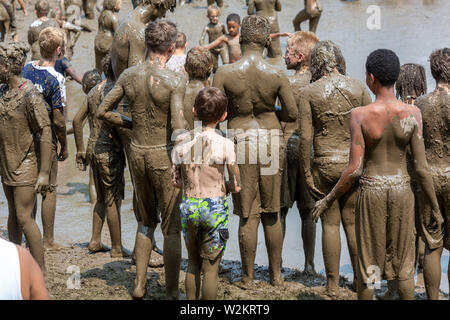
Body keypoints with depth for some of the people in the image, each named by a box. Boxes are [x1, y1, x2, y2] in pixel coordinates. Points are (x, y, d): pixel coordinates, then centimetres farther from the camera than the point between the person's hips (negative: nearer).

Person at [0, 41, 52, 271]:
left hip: (25, 165, -8)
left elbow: (45, 133, -19)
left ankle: (40, 269, 5)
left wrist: (44, 172, -19)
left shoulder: (29, 95, -20)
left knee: (24, 218, -6)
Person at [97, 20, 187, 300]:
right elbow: (178, 127, -23)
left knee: (146, 221, 23)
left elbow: (103, 111, 6)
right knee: (172, 227, 7)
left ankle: (140, 285, 24)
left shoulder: (129, 75, 0)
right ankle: (172, 293, 12)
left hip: (137, 153, 5)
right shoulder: (175, 80, -16)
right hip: (163, 154, -5)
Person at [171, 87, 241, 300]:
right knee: (210, 268, 7)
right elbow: (236, 186, -5)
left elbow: (176, 181, 5)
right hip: (215, 208, -3)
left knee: (193, 263, 20)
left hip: (188, 207, 3)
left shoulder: (182, 143, -3)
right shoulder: (225, 145, -11)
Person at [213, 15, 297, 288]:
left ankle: (248, 277, 15)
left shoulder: (225, 73, -9)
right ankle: (276, 274, 23)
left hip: (241, 141, -1)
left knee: (248, 214, 8)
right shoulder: (277, 75, -7)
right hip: (271, 141, 1)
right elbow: (292, 113, -4)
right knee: (272, 213, 14)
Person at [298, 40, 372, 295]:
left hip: (325, 164, -2)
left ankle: (333, 285, 13)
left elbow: (305, 137, -8)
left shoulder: (308, 93, -7)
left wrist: (307, 175, -2)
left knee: (330, 224, 8)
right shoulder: (358, 88, -2)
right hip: (354, 162, 2)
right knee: (353, 222, 14)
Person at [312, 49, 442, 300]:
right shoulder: (412, 113, -11)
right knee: (403, 260, 15)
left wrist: (328, 200, 0)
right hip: (401, 190, 1)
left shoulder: (360, 115, -15)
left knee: (369, 261, 13)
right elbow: (421, 168, -8)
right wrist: (436, 208, 4)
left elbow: (354, 169, -14)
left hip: (371, 191, -1)